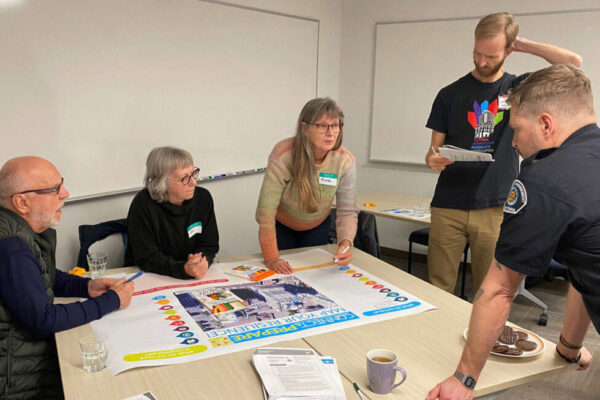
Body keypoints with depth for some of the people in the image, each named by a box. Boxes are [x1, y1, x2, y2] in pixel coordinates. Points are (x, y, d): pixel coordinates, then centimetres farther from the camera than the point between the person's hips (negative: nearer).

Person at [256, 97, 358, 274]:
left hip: (318, 227, 3)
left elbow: (348, 212, -22)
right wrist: (271, 257, -36)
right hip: (281, 226, -2)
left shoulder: (345, 161, -24)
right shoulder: (283, 154, -33)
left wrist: (345, 243, -42)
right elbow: (266, 210, -33)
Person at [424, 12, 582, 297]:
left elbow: (573, 62, -6)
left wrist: (522, 44, 0)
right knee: (438, 290, 2)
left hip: (495, 209, 0)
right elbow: (434, 149, 7)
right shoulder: (451, 94, 6)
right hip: (448, 207, 0)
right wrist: (433, 160, -16)